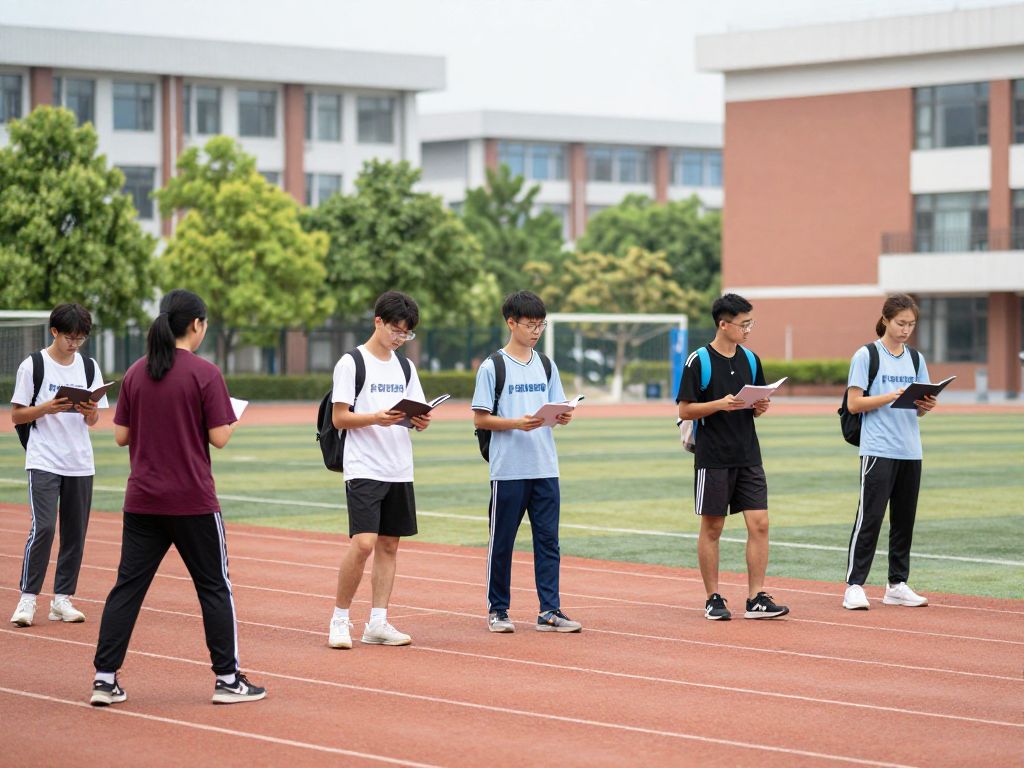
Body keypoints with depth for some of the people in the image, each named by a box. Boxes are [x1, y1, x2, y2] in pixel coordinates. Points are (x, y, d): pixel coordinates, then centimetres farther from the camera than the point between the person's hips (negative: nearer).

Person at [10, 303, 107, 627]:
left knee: (75, 532, 3)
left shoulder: (89, 367, 9)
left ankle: (62, 600, 11)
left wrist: (90, 411, -11)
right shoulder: (33, 365, -2)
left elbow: (93, 421, 12)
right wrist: (47, 408, -18)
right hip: (44, 462, -4)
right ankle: (27, 599, -8)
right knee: (43, 527, -14)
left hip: (81, 463, 4)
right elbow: (16, 415, -1)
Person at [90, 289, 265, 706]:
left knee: (128, 586, 7)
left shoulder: (136, 372, 4)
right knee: (215, 588, 7)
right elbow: (219, 437, -11)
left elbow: (121, 435, 5)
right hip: (193, 500, -4)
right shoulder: (205, 373, -10)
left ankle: (104, 678, 4)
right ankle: (227, 679, 11)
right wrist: (231, 418, 10)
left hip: (142, 500, 4)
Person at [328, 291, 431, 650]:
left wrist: (421, 421, -7)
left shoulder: (405, 367, 14)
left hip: (400, 471, 6)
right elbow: (339, 418, -8)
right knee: (363, 543, -15)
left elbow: (418, 415, 16)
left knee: (389, 545, 6)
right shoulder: (351, 363, -4)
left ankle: (377, 623, 10)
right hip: (364, 469, -6)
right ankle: (340, 619, -2)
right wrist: (376, 418, -23)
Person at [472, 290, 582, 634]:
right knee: (502, 541, 3)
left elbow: (556, 411, 14)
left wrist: (563, 417, -8)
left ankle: (550, 611, 4)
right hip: (508, 470, -4)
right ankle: (498, 610, 12)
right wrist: (517, 423, -19)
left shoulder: (546, 366, 12)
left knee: (548, 540, 2)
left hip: (545, 469, 4)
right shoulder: (492, 367, -3)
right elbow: (480, 419, -6)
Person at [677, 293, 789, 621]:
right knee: (712, 528, 3)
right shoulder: (699, 361, -7)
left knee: (759, 524, -3)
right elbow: (685, 410, -7)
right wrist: (721, 404, -20)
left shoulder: (750, 360, 10)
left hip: (748, 457, 5)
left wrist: (760, 407, -4)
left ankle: (756, 599, 1)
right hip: (713, 459, -5)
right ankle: (713, 599, 11)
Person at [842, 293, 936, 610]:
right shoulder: (866, 355, -3)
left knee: (904, 519, 8)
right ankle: (854, 586, -6)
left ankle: (897, 584, 16)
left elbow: (918, 408, 16)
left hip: (911, 452, 6)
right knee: (869, 517, -8)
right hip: (878, 450, -6)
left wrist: (925, 405, -7)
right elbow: (854, 404, -8)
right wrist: (892, 396, -18)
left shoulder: (915, 358, 14)